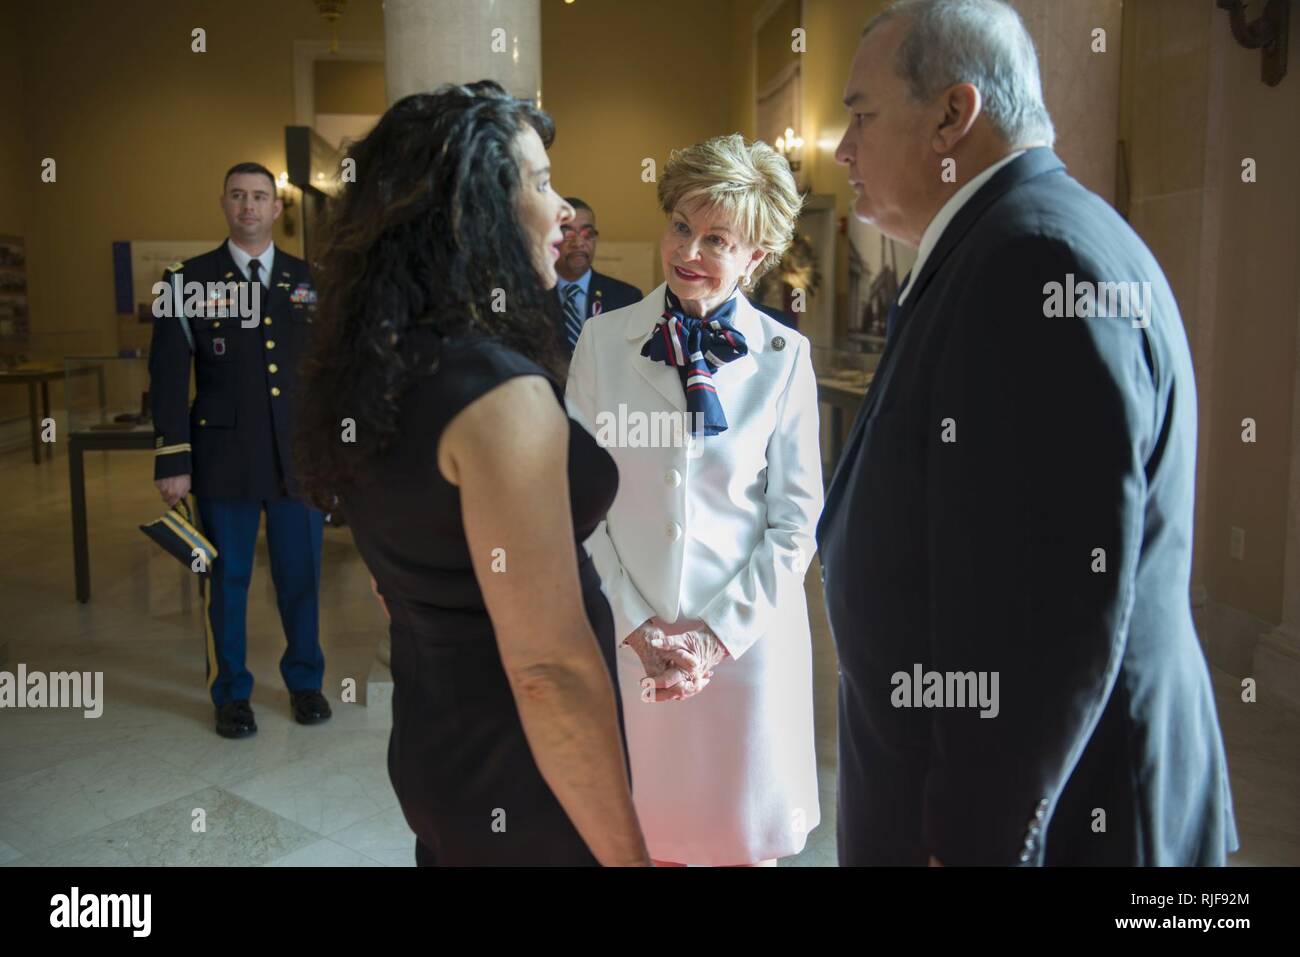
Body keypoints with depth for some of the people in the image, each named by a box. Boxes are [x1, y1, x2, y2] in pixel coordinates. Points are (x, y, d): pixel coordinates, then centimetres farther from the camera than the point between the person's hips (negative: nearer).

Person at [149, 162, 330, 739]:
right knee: (226, 579, 8)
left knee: (301, 575, 10)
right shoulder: (187, 280, 2)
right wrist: (172, 461, -7)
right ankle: (231, 694, 25)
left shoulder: (309, 280, 9)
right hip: (224, 458, -1)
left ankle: (305, 682, 29)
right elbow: (167, 378, -1)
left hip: (299, 455, 2)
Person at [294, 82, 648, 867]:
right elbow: (549, 670, -26)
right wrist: (628, 852, -17)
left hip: (432, 743, 8)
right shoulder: (501, 390, -25)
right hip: (521, 782, -8)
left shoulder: (373, 366, 3)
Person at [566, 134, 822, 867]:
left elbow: (796, 519, -3)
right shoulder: (603, 342, -3)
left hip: (748, 638, 0)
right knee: (650, 832, 16)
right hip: (632, 637, 1)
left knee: (747, 838, 15)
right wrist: (637, 627, -9)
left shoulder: (785, 357, -5)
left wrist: (719, 633, -9)